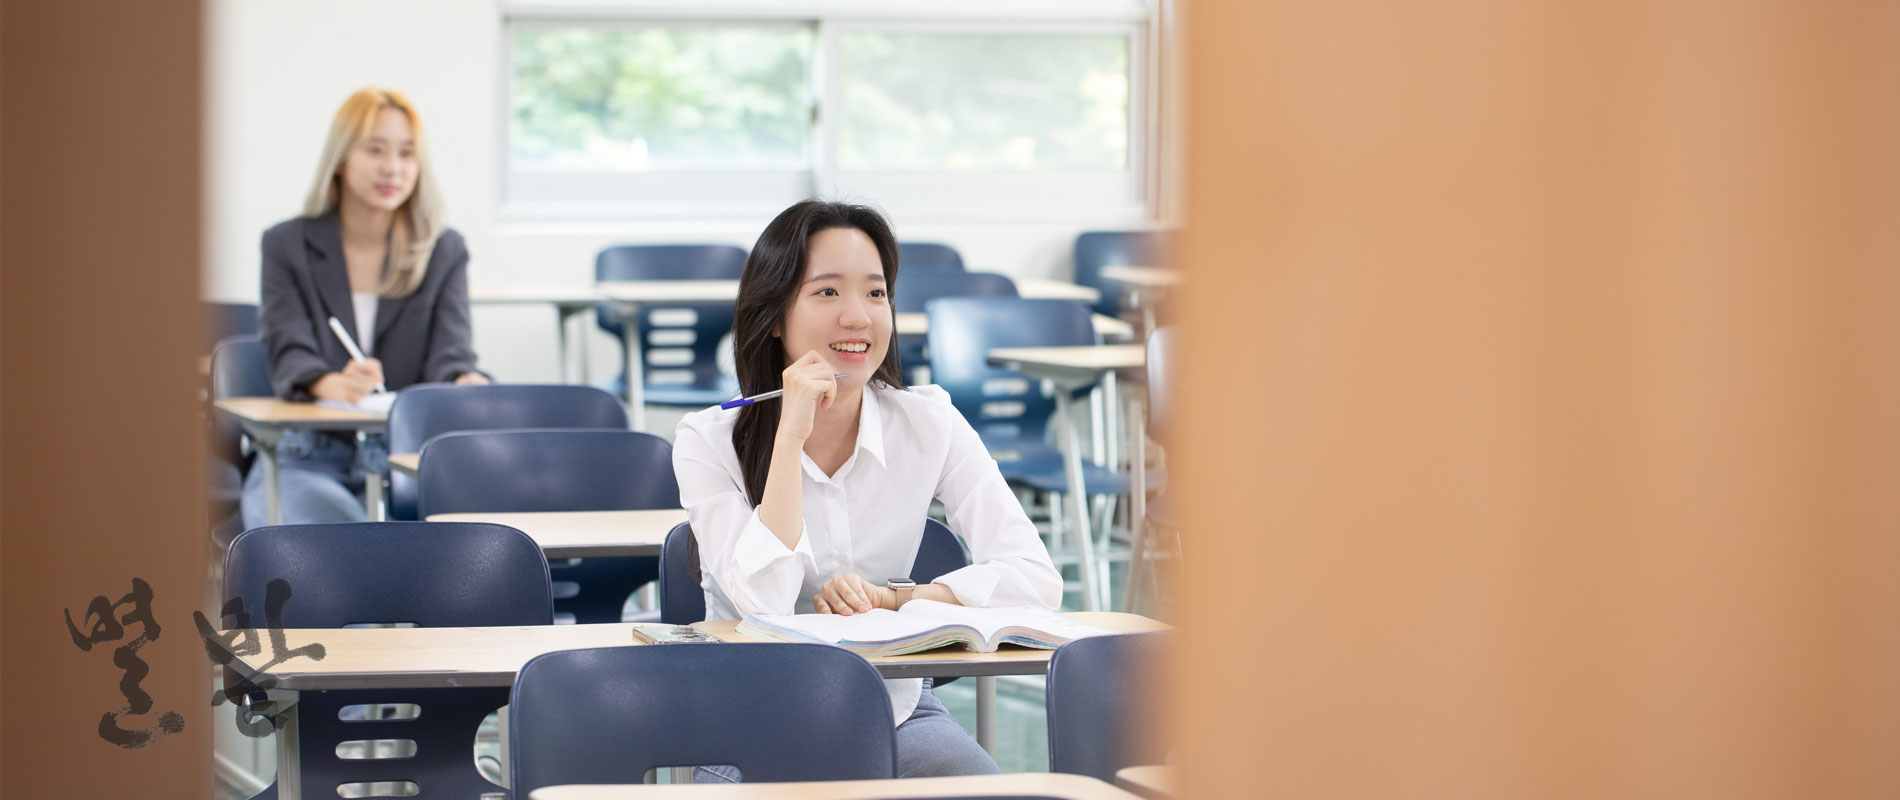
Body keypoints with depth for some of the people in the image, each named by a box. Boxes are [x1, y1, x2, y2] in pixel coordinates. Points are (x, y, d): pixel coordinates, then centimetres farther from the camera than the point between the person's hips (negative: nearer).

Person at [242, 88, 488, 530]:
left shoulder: (445, 252, 11)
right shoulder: (286, 245, 6)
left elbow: (449, 351, -3)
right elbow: (289, 353, -8)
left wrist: (466, 383, -30)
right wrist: (333, 385, -33)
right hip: (309, 456, -1)